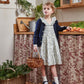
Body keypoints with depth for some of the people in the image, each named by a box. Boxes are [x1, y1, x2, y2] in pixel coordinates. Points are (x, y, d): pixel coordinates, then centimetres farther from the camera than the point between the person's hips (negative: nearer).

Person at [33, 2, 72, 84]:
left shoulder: (54, 20, 7)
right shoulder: (40, 20, -3)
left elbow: (58, 28, 25)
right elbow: (36, 33, -2)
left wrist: (66, 27, 10)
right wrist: (35, 44, -7)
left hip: (52, 43, 2)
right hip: (43, 43, -2)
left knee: (52, 62, 4)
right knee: (43, 62, 4)